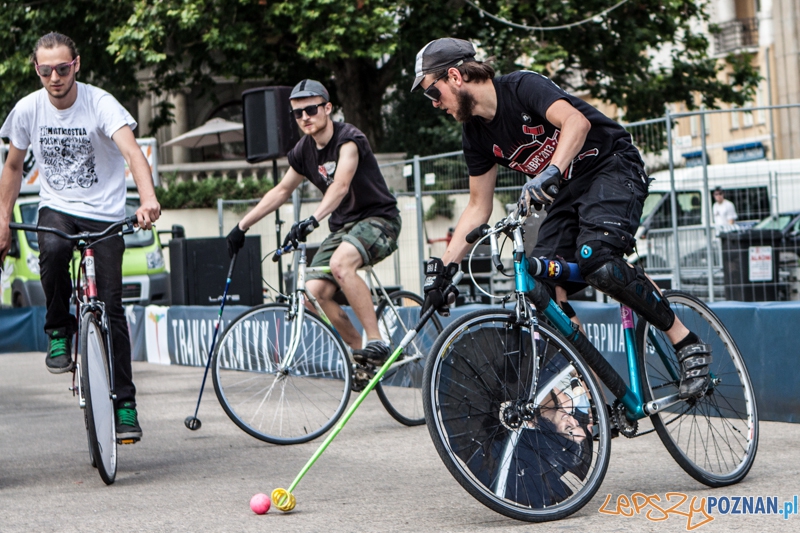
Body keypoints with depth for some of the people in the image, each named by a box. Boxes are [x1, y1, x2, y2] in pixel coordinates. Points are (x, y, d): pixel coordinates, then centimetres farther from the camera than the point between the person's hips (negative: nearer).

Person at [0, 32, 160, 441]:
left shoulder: (100, 103, -15)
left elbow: (132, 151, -30)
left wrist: (148, 198, -48)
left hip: (105, 215, -2)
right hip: (56, 209, 2)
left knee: (110, 308, -9)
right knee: (53, 250, -35)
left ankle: (124, 403, 1)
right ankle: (59, 331, -9)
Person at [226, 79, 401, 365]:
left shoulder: (348, 138, -18)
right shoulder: (304, 151, 4)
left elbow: (340, 186, -35)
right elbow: (281, 191, 17)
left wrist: (312, 220, -50)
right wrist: (242, 226, 15)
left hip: (379, 218, -7)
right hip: (343, 226, 7)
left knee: (340, 264, -36)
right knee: (315, 293, -13)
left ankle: (377, 342, -29)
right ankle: (359, 351, 4)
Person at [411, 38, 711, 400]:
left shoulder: (521, 86, -19)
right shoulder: (476, 135, 3)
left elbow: (576, 122, -36)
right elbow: (478, 207, 10)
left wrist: (549, 174, -50)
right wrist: (444, 266, 3)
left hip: (613, 169, -8)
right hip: (567, 191, 8)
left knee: (597, 261, -31)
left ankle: (688, 345, -19)